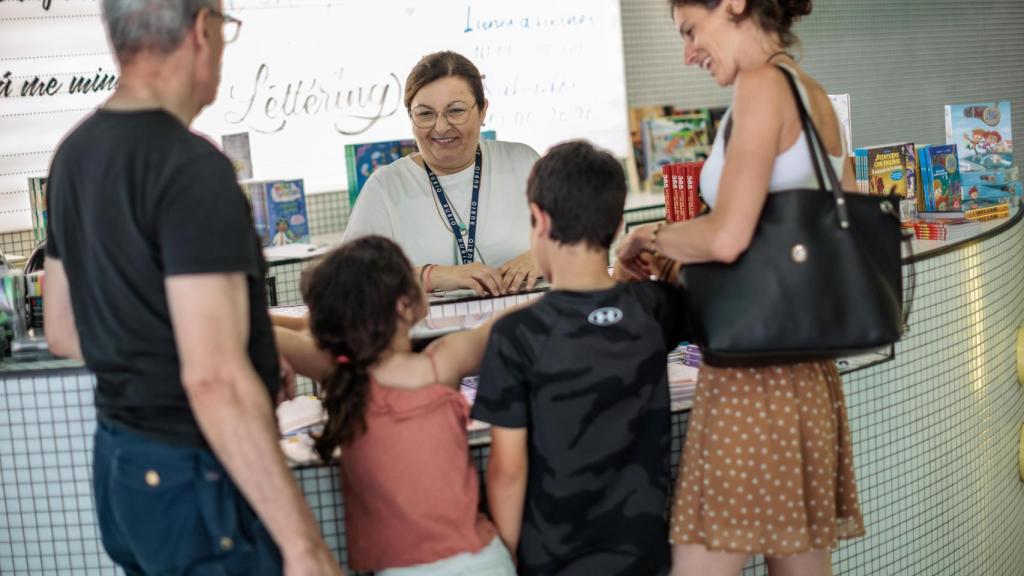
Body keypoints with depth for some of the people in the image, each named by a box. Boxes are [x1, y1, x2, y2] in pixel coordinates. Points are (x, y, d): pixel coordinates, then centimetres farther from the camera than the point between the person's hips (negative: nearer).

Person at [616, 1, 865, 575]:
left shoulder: (764, 82, -11)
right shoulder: (817, 98, 14)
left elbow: (727, 237, -21)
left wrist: (651, 237, -1)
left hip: (753, 370, -9)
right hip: (808, 369, 9)